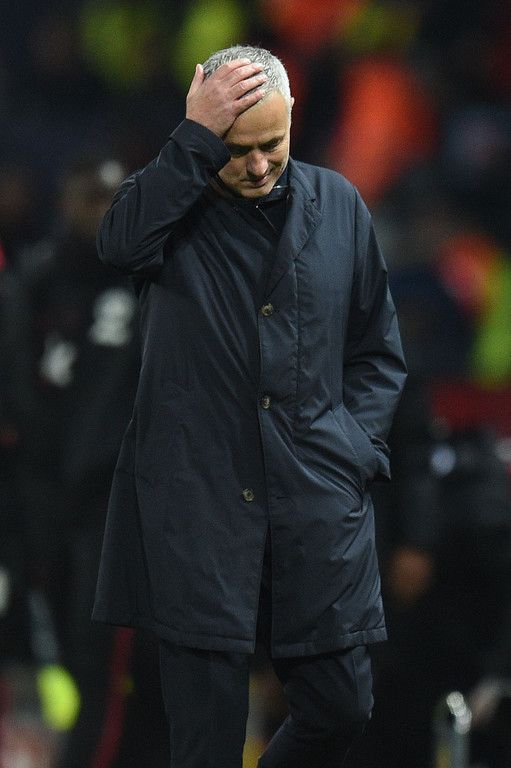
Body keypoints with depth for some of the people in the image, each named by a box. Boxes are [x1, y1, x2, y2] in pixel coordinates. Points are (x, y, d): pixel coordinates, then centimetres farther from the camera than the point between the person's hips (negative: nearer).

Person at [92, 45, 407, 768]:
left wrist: (355, 452, 4)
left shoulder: (339, 206, 11)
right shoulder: (173, 200, 2)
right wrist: (199, 139, -24)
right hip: (197, 498, -3)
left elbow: (378, 350, 17)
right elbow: (122, 242, -24)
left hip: (319, 501, 3)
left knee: (340, 705, 3)